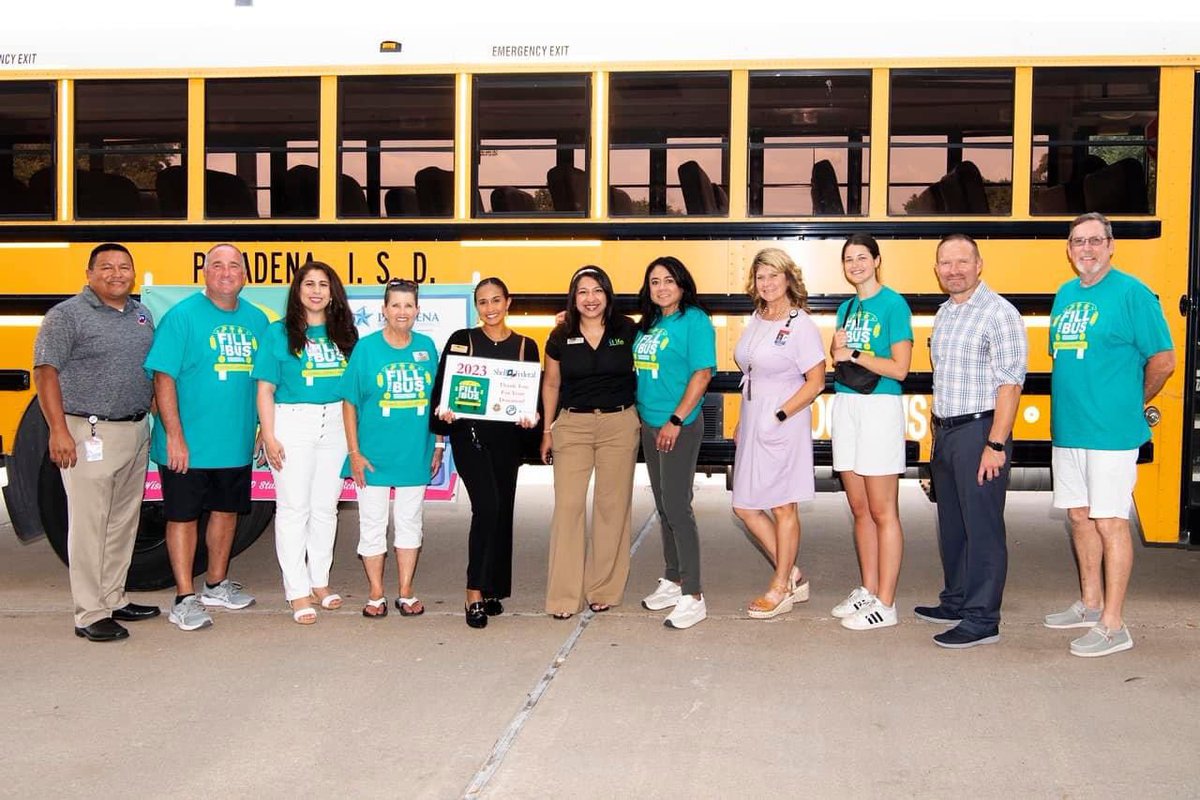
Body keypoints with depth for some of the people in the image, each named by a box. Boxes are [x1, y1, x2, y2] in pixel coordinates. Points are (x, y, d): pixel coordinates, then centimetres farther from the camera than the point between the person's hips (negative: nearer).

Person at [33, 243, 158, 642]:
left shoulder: (141, 314, 13)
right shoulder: (66, 315, -6)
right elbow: (45, 372, -11)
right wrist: (58, 430, -18)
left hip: (136, 431, 7)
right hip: (90, 435, -7)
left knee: (124, 520, 13)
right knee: (89, 525, -3)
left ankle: (114, 600, 25)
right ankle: (90, 616, 2)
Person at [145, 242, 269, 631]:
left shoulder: (256, 319, 7)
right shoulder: (183, 315, -10)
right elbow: (163, 377, -14)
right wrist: (174, 435, -19)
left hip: (237, 443, 6)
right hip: (188, 445, -6)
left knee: (227, 510, 17)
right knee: (183, 515, 3)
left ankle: (216, 585, 34)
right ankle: (185, 598, 12)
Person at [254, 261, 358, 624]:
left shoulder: (344, 334, 9)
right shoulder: (279, 333, -1)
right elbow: (265, 389, -3)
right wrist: (268, 436, -11)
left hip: (335, 425, 4)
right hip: (292, 423, -4)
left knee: (326, 507, 11)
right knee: (293, 508, -1)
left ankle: (320, 582, 23)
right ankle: (298, 591, 5)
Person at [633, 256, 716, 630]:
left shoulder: (694, 320, -10)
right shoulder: (648, 324, 13)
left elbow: (703, 373, -16)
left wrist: (676, 420, -19)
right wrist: (641, 414, 10)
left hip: (680, 426, -8)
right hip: (650, 425, 8)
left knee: (677, 507, -9)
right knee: (664, 506, 15)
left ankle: (693, 597, -3)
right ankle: (673, 580, 27)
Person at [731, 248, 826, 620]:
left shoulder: (801, 326, -11)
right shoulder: (756, 320, 11)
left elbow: (816, 382, -13)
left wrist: (778, 416, -18)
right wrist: (742, 423, 16)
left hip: (783, 426, -8)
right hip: (752, 424, 8)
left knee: (783, 507, 2)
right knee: (745, 507, 10)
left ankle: (780, 590, 15)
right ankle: (792, 576, 23)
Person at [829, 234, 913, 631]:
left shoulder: (893, 305, -7)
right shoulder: (846, 308, 14)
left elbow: (899, 368, -13)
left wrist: (854, 355, -11)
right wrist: (837, 349, -2)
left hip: (879, 407, -7)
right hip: (845, 405, 7)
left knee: (882, 511, -3)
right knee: (859, 509, 12)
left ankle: (885, 604, 2)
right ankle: (867, 590, 22)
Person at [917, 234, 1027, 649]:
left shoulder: (998, 312, -11)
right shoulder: (944, 313, 14)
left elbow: (1010, 383, -16)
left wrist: (995, 444, -21)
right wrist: (938, 434, 18)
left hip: (979, 431, -8)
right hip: (944, 432, 8)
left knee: (982, 527, -4)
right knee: (951, 523, 15)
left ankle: (983, 619, 2)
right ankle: (956, 602, 27)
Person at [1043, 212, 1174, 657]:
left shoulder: (1132, 293, -10)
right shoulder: (1065, 295, 13)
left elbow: (1163, 360, -9)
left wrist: (1131, 402, 3)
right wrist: (1074, 403, 15)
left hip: (1111, 433, -8)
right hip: (1066, 430, 8)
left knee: (1109, 521, -3)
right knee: (1080, 517, 16)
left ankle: (1113, 625, 4)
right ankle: (1091, 604, 31)